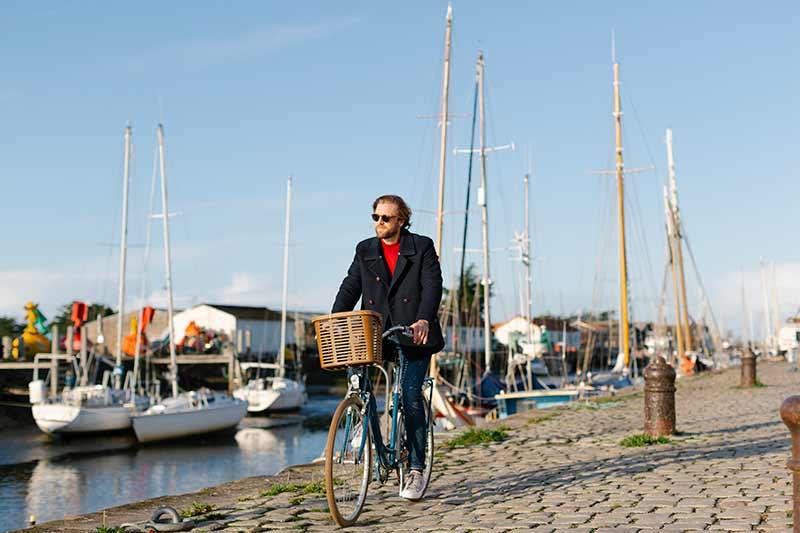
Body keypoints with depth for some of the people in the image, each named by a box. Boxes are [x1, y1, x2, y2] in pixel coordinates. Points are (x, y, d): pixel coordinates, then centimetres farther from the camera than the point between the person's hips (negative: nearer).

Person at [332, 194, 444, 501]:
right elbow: (350, 288, 5)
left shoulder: (422, 247, 1)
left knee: (411, 398, -7)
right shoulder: (365, 250, 11)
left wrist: (424, 320, -25)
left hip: (413, 334, -3)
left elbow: (433, 286, -9)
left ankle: (416, 470, 0)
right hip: (375, 334, 3)